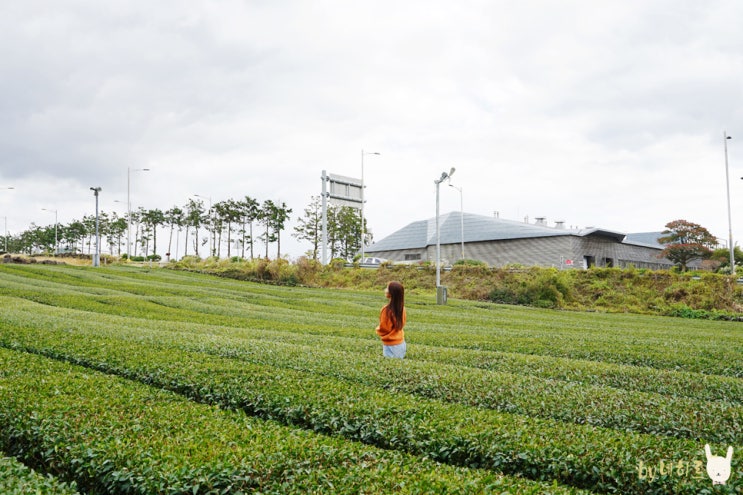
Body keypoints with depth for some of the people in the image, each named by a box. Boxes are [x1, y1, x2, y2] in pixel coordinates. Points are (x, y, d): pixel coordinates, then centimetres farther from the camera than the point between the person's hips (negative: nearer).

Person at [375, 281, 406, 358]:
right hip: (401, 343, 7)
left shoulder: (387, 310, -22)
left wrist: (378, 330, 7)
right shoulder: (401, 308, 0)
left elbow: (383, 328, -12)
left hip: (391, 345, -7)